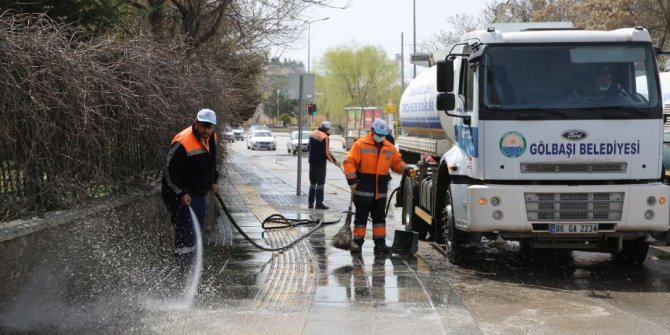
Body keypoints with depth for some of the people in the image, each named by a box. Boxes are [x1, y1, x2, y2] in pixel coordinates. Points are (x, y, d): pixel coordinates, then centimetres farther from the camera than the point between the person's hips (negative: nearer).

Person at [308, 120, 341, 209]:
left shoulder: (312, 134, 5)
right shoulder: (325, 137, -18)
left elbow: (308, 146, 18)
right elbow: (326, 153, -20)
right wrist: (335, 161, -12)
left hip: (312, 162, 7)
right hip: (320, 163, -7)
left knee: (312, 183, 14)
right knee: (320, 183, -1)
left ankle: (310, 203, 15)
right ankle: (319, 204, 0)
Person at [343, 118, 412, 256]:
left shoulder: (390, 148, 9)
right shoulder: (360, 145, -7)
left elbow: (397, 162, 18)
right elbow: (349, 162, -11)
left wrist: (404, 168, -3)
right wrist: (352, 180, -17)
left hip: (380, 191, 5)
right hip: (363, 189, -4)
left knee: (379, 218, 9)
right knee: (361, 217, 3)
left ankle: (380, 244, 13)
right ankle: (357, 242, 10)